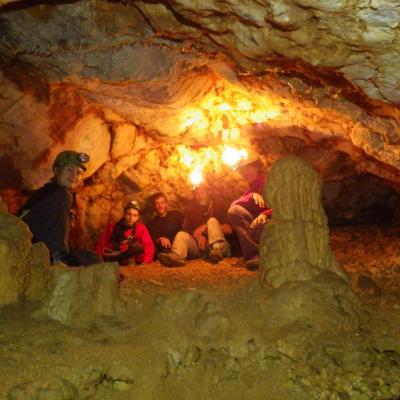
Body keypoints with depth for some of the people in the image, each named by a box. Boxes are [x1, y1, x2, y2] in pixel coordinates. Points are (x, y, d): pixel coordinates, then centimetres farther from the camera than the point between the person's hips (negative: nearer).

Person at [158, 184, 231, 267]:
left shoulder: (216, 207, 10)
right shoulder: (190, 208, 16)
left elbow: (229, 229, -1)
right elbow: (186, 230, 8)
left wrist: (206, 227, -9)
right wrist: (196, 235, -13)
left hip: (215, 243, -2)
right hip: (198, 245, 2)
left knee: (212, 221, -23)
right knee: (181, 234, -24)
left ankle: (217, 251, -51)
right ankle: (176, 257, -59)